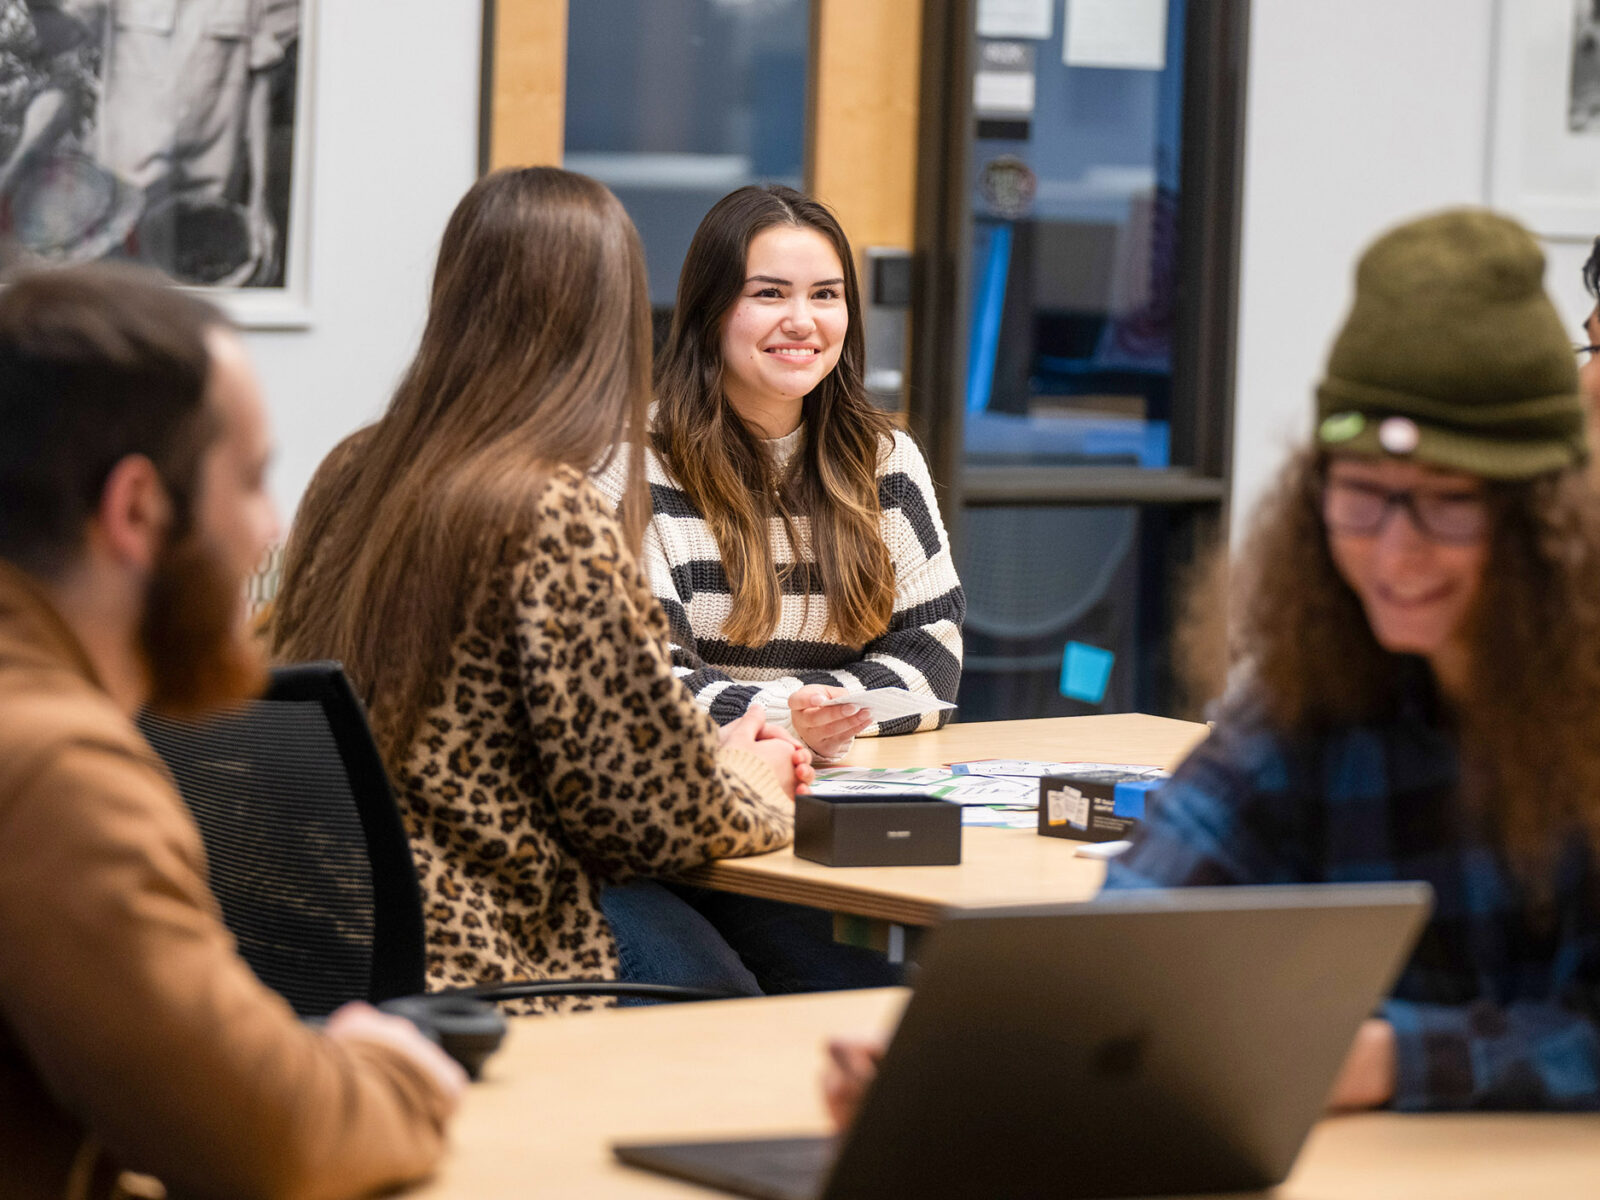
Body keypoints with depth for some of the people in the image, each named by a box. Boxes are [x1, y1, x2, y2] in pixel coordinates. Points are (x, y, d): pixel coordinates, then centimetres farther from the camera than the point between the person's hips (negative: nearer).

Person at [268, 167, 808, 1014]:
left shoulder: (350, 476, 8)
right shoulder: (557, 518, -16)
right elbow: (660, 814, -12)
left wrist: (716, 757, 20)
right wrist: (756, 788, 11)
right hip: (491, 963, -8)